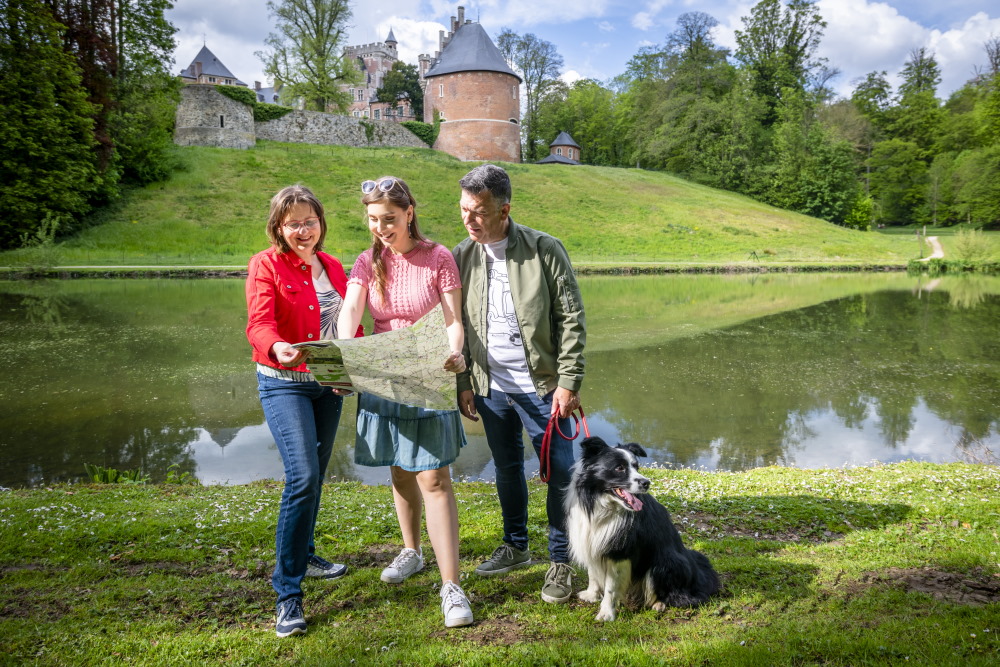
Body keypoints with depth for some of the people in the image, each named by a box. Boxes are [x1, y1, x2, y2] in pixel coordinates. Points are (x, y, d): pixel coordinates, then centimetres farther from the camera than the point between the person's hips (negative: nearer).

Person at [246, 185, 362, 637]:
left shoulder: (331, 266, 10)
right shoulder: (265, 266, -8)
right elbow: (259, 324, -22)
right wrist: (277, 349, -43)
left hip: (329, 383, 6)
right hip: (284, 384, -6)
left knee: (315, 475, 17)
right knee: (302, 476, -18)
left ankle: (304, 555, 38)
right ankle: (287, 592, -10)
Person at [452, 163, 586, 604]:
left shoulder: (544, 249, -11)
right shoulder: (462, 256, 1)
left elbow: (571, 319, -9)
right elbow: (457, 326, 8)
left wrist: (569, 382, -12)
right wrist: (463, 383, 5)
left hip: (541, 386, -4)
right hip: (490, 387, 4)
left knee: (559, 474, 1)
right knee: (507, 468, 18)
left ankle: (560, 561, 18)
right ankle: (515, 546, 36)